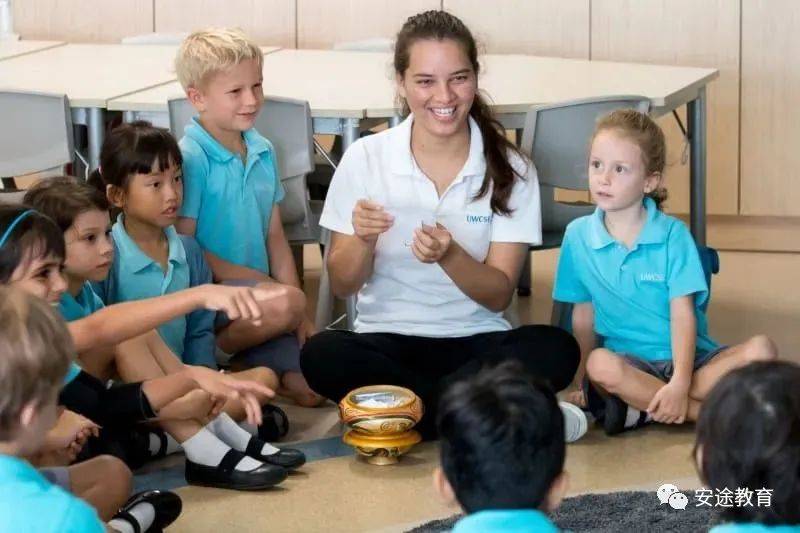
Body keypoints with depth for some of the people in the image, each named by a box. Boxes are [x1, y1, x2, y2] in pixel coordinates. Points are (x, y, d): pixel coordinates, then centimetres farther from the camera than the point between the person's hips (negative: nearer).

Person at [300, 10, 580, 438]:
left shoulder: (511, 169, -3)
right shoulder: (365, 158, -2)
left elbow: (499, 295, -5)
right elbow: (342, 286, 1)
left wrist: (448, 255, -25)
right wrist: (362, 241, -22)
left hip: (476, 341, 0)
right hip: (388, 340, 0)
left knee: (555, 349, -30)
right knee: (322, 356, -32)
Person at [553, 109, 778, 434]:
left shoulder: (673, 234, -6)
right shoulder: (578, 236, 1)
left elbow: (683, 312, -12)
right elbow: (583, 316, 7)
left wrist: (680, 384, -24)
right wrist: (581, 383, 3)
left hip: (687, 359, 0)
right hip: (630, 362, 0)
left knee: (760, 350, -26)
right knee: (601, 365, -35)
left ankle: (641, 409, -26)